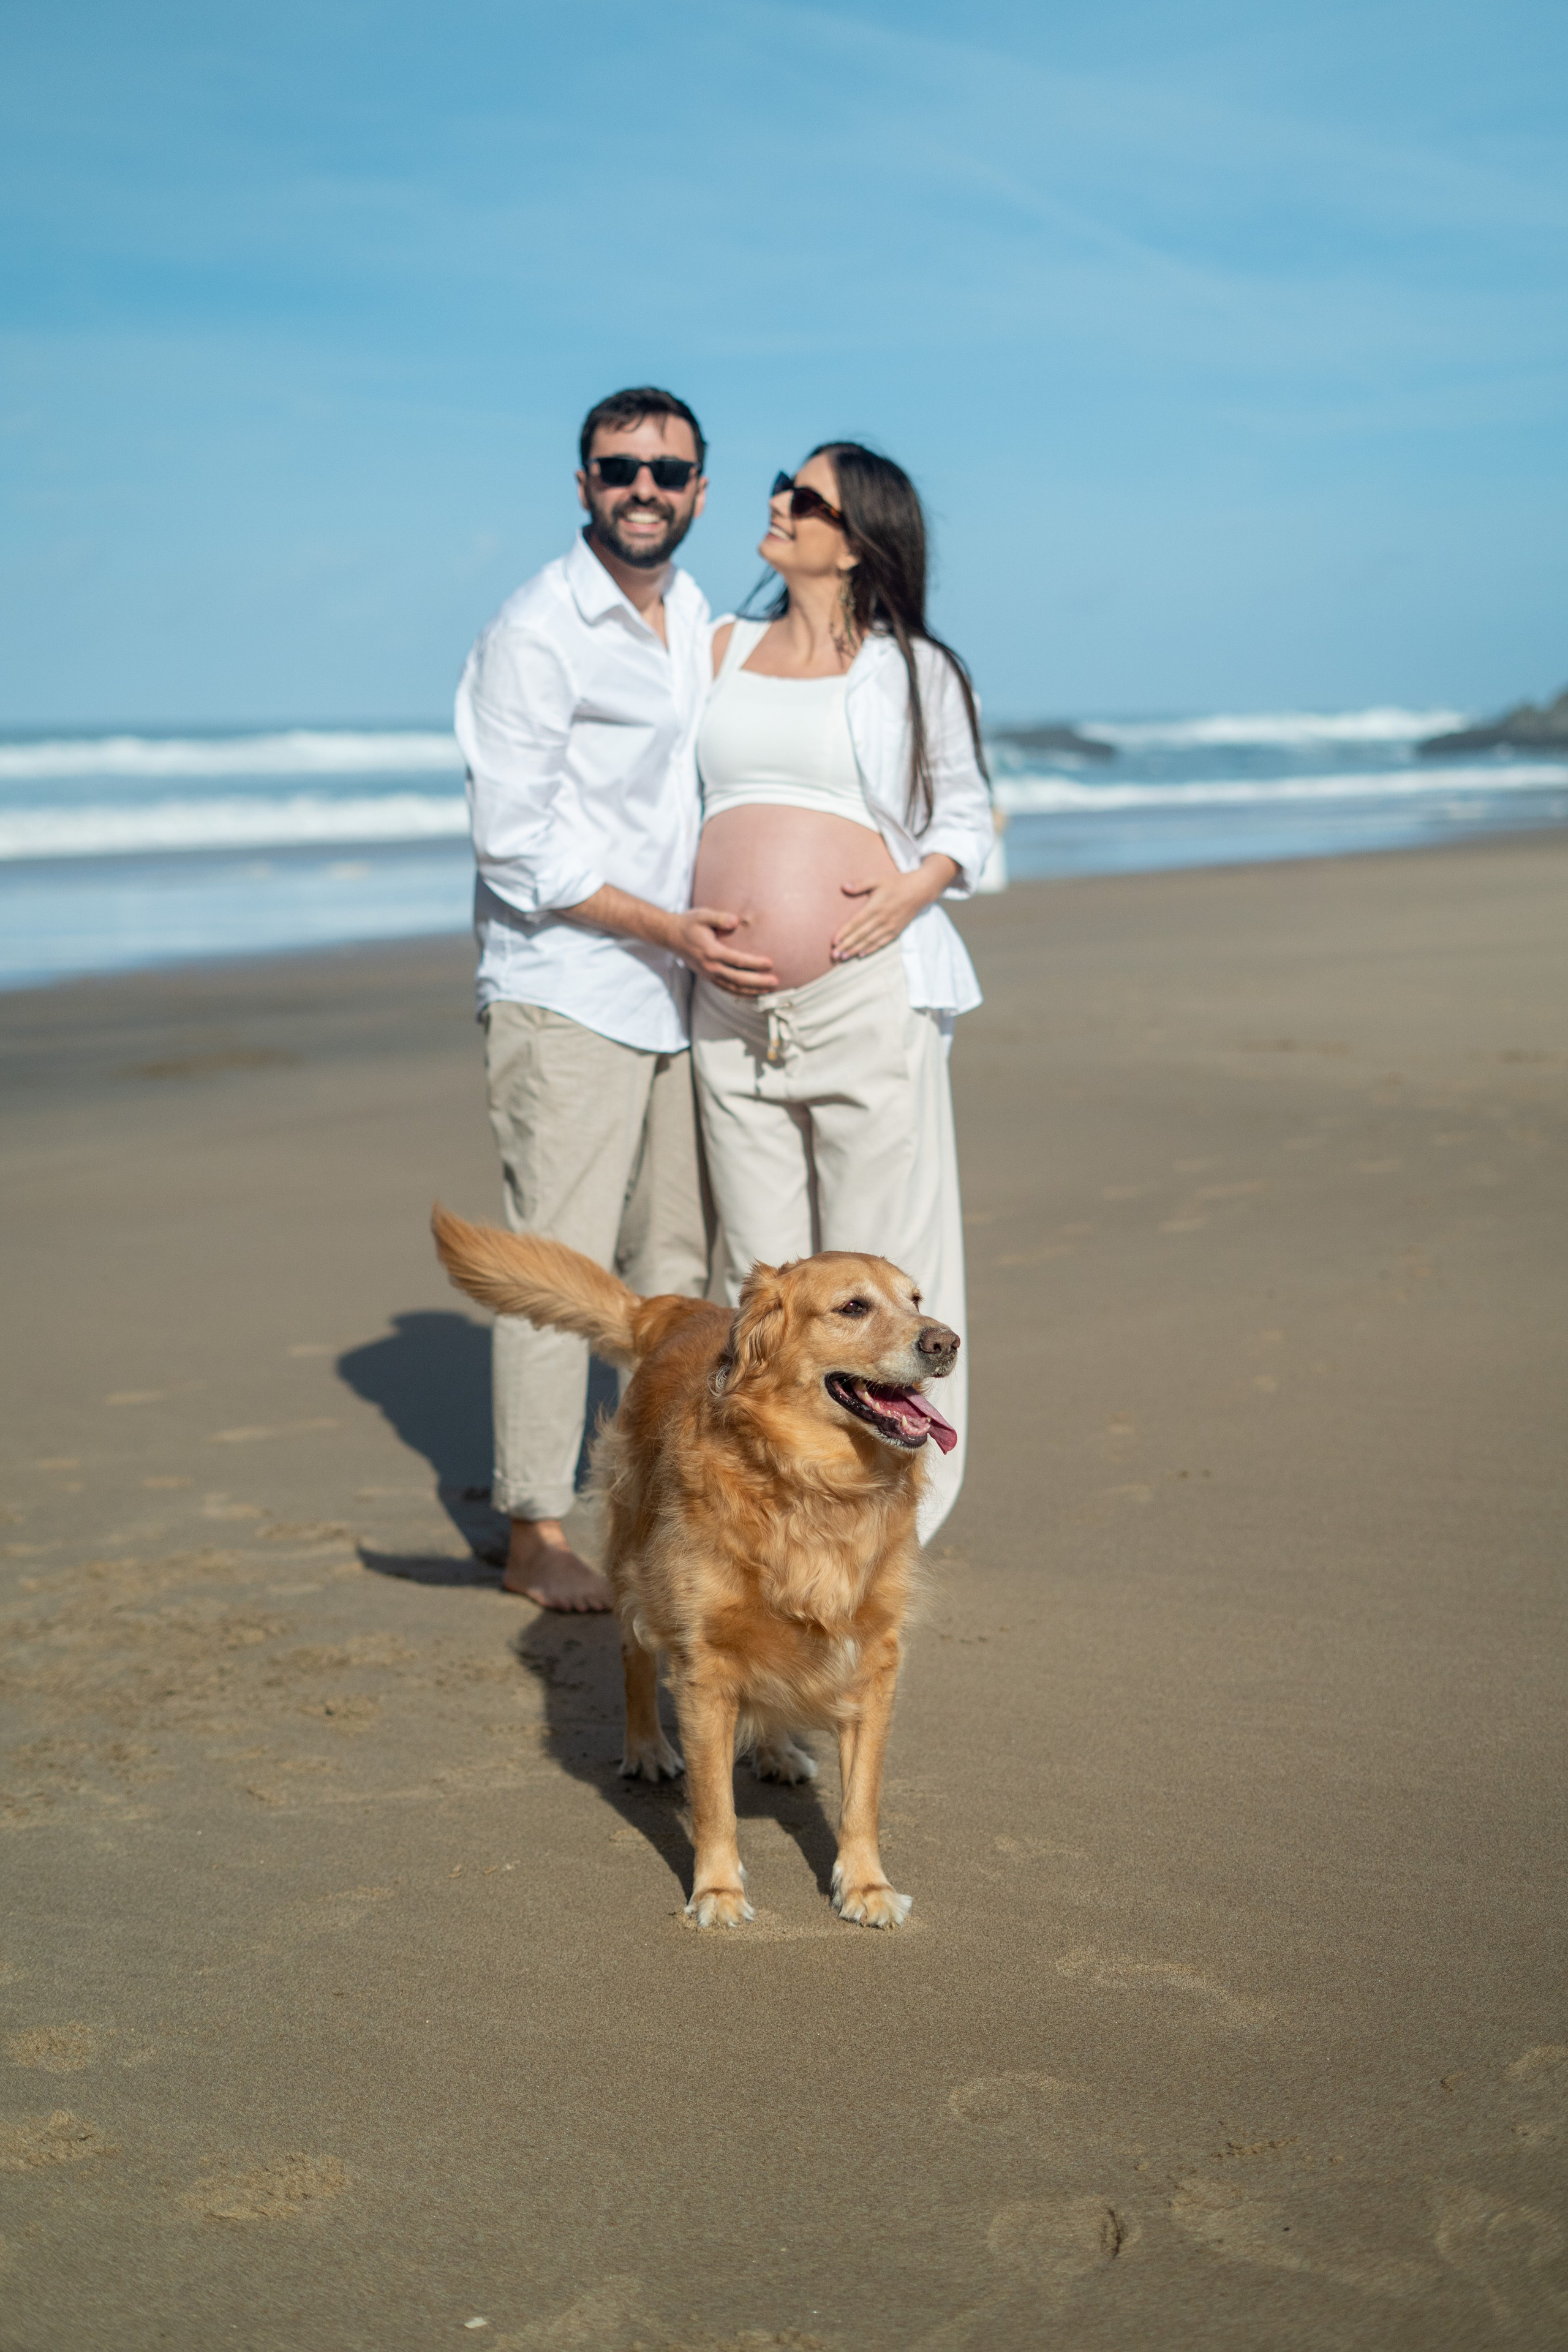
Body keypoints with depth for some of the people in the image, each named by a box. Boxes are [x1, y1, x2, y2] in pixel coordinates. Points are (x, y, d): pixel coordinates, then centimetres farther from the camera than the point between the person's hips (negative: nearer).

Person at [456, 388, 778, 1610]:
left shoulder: (697, 618, 13)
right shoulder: (535, 631, -11)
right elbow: (515, 843, -15)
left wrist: (718, 935, 12)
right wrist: (670, 927, -19)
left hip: (676, 995, 8)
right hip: (565, 993, -7)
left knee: (679, 1258, 12)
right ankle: (536, 1536, 3)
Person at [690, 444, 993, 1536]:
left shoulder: (916, 670, 3)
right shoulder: (725, 650, 14)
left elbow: (965, 815, 9)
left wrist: (916, 889, -10)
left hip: (868, 995, -4)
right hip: (732, 1012, 4)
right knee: (761, 1272, 9)